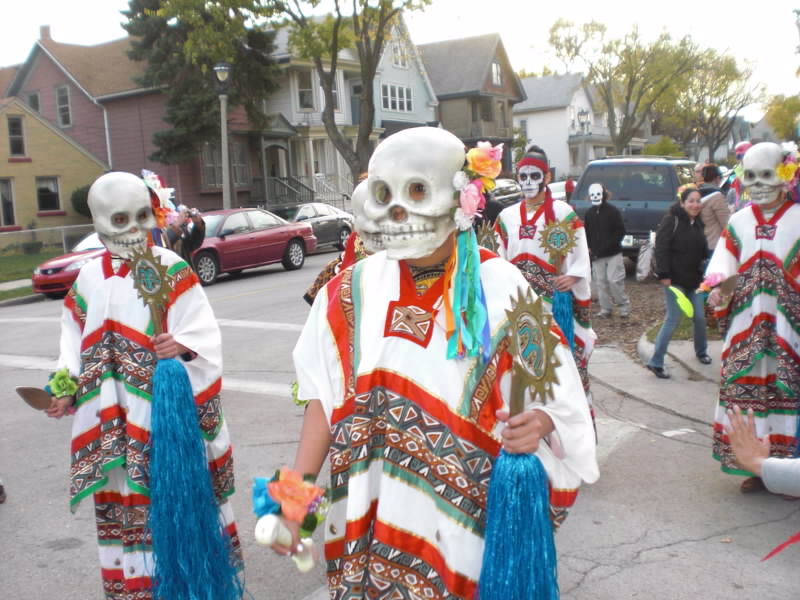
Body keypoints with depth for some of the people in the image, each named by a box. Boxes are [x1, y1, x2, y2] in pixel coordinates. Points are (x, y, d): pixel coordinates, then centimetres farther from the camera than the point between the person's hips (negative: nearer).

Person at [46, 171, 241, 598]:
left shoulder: (172, 269, -5)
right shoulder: (89, 279, 8)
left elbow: (203, 330, -11)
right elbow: (75, 343, 12)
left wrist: (184, 344, -31)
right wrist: (66, 389, 0)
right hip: (117, 422, 4)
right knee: (124, 500, 11)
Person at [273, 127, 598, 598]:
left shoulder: (501, 291, -9)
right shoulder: (352, 292, -2)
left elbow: (555, 392, -5)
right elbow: (325, 397, 2)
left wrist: (539, 423, -27)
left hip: (464, 516, -2)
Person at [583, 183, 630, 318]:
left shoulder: (612, 211, -5)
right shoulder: (589, 213, 7)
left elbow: (621, 231, -7)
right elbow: (586, 233, 11)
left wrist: (609, 245, -15)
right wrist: (589, 248, -2)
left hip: (613, 253, -4)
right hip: (597, 255, 4)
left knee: (614, 280, -8)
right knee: (600, 282, 6)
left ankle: (624, 305, 10)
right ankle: (605, 309, 15)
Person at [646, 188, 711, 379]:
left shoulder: (698, 223, 12)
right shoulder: (671, 220, -11)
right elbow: (661, 248, -17)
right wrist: (664, 275, -23)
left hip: (694, 279, 7)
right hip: (674, 279, -7)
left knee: (700, 317, 11)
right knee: (673, 320, -8)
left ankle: (701, 352, 35)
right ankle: (656, 362, 0)